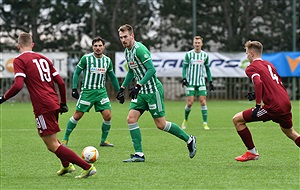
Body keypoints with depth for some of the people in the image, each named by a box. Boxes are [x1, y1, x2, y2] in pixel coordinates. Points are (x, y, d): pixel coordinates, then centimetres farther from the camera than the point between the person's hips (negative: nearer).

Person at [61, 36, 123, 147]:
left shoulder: (107, 60, 6)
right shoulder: (86, 58, -7)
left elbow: (112, 77, 18)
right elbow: (77, 73, -1)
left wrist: (119, 91, 18)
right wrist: (74, 89, -9)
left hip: (101, 91, 3)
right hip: (87, 91, -3)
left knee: (108, 115, -9)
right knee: (77, 115, -3)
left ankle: (103, 141, 8)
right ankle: (65, 139, 11)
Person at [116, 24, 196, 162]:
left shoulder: (139, 49, -18)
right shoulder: (127, 51, 10)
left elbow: (151, 69, -23)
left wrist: (138, 86, -28)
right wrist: (122, 88, 21)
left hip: (153, 90, -9)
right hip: (141, 93, 9)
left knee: (161, 124, -3)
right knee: (131, 118, -5)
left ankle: (189, 140, 15)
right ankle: (139, 154, -2)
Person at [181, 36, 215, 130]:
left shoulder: (205, 55, 7)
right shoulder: (188, 54, 0)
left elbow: (207, 69, 15)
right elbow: (184, 67, 3)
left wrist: (210, 82, 12)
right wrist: (184, 78, -12)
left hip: (201, 82, 2)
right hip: (190, 82, -2)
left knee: (203, 102, -8)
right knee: (190, 103, -7)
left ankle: (205, 123, -6)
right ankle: (185, 120, 16)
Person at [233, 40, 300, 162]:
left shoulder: (251, 68, -2)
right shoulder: (269, 65, 21)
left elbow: (258, 83, -21)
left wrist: (258, 105, -20)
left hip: (273, 107, -8)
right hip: (286, 103, 8)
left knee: (237, 120, 1)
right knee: (290, 132, 32)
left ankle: (252, 152, 4)